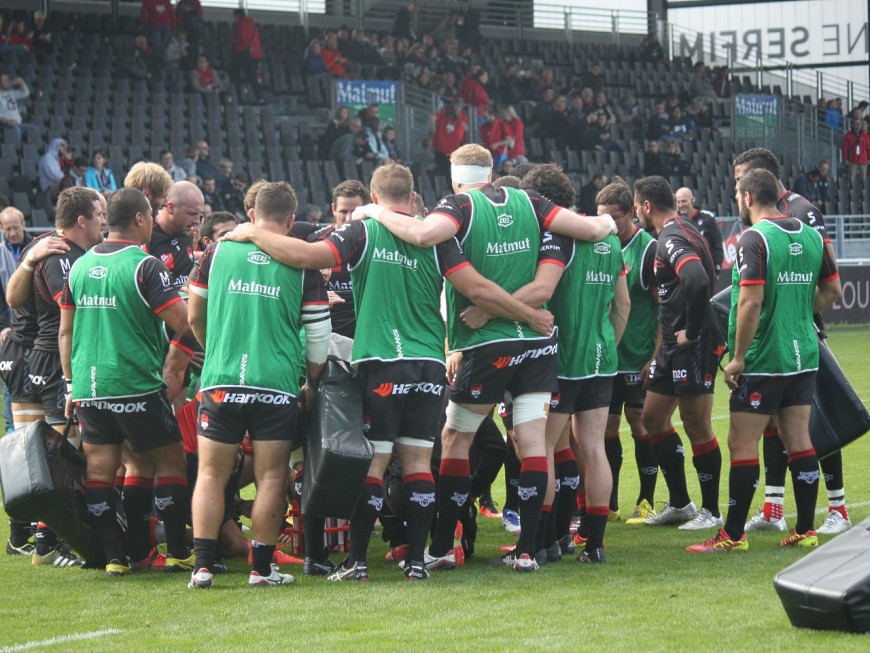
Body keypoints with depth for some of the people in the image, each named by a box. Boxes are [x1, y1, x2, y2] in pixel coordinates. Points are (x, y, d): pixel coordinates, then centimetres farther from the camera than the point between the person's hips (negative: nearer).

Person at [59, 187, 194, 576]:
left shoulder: (80, 266, 9)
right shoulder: (143, 266, -11)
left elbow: (65, 332, 14)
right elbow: (182, 322, -18)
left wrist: (71, 383, 22)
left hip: (88, 387, 6)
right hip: (136, 385, -6)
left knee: (99, 471, 6)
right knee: (170, 461, 5)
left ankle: (113, 557, 4)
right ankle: (177, 554, 5)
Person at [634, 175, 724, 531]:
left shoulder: (673, 238, -17)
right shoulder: (680, 231, 15)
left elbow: (698, 281, -33)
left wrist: (692, 332, -23)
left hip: (694, 346, -11)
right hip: (675, 346, 11)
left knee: (697, 427, -2)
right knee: (653, 419, 15)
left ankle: (711, 511, 8)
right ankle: (679, 503, 23)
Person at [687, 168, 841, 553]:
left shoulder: (754, 239, -14)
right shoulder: (811, 236, 8)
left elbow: (751, 301, -21)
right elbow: (832, 291, 14)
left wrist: (738, 358, -15)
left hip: (763, 361, -7)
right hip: (804, 357, 7)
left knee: (742, 444, -1)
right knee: (799, 441, 10)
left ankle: (733, 535, 1)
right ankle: (805, 530, 12)